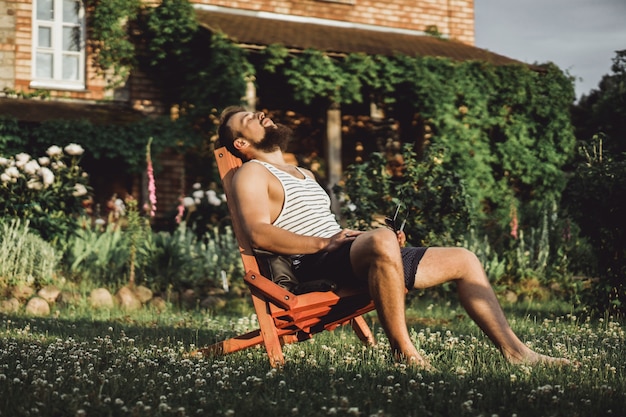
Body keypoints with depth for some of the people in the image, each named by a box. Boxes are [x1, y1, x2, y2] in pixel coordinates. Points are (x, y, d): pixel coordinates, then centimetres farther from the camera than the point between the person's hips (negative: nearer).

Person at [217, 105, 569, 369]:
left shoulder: (304, 174, 33)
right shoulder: (252, 175, 4)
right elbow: (260, 234, -14)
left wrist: (387, 239, 11)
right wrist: (324, 242, -23)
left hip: (348, 257, 9)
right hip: (315, 265, -9)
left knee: (463, 260, 3)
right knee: (381, 241, -41)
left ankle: (514, 351, 1)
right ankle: (404, 352, -33)